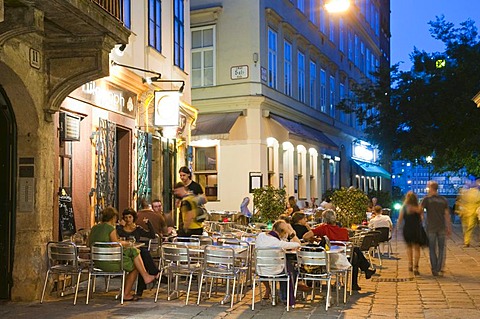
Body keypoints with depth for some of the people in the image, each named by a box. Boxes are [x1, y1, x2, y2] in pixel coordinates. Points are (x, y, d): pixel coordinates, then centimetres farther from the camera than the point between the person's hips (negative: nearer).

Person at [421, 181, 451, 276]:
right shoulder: (444, 200, 6)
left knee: (432, 249, 6)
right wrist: (449, 228, 11)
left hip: (431, 228, -3)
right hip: (441, 227, 3)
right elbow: (447, 215, 6)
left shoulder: (427, 199, -5)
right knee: (441, 249, 9)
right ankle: (440, 269, 4)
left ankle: (434, 270, 7)